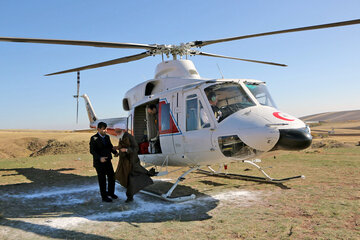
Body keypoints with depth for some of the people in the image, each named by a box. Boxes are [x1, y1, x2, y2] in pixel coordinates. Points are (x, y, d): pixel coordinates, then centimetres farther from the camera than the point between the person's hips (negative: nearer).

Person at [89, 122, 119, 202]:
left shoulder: (107, 137, 6)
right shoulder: (94, 138, -13)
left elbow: (110, 146, 12)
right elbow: (92, 151, -18)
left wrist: (115, 152, -9)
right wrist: (100, 158, -33)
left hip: (107, 161, 6)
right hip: (99, 162, -6)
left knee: (112, 177, 10)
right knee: (102, 180, 4)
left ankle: (111, 192, 31)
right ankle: (104, 196, 19)